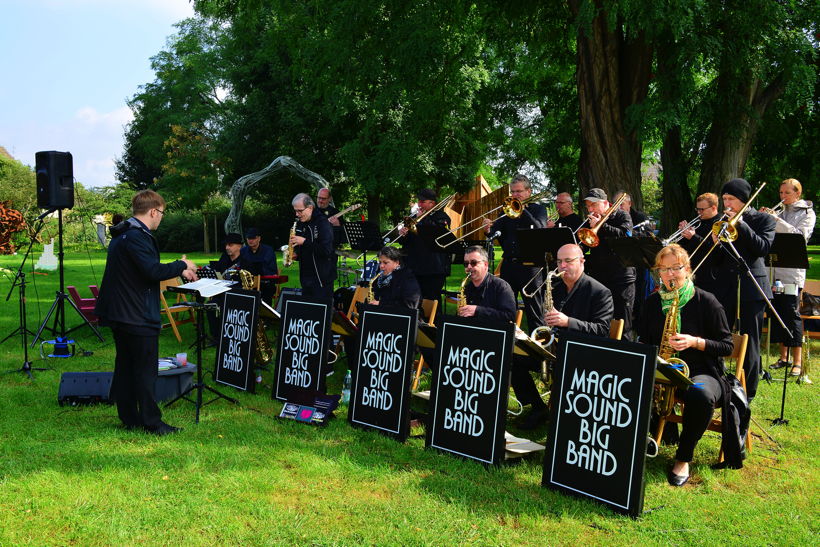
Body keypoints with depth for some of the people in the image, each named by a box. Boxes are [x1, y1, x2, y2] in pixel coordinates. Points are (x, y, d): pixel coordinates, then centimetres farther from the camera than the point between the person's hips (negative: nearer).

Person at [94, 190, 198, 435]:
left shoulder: (122, 234, 15)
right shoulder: (137, 236, -18)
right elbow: (153, 271, -26)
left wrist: (178, 271, 22)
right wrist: (182, 265, -11)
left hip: (119, 313, 10)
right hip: (139, 317, -10)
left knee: (125, 367, 14)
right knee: (145, 369, -3)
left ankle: (129, 418, 22)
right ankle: (151, 422, 4)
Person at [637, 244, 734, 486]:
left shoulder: (705, 301, -3)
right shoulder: (653, 302, 10)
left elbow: (726, 346, -2)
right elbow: (643, 341, 17)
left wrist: (695, 342, -19)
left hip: (701, 373, -3)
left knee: (700, 395, -40)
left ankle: (683, 459, -17)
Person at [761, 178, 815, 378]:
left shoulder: (806, 213, 3)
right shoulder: (780, 213, 18)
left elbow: (800, 235, -14)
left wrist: (776, 220, -19)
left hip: (792, 271, -5)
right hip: (775, 271, 6)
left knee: (791, 313, -9)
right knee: (778, 312, 7)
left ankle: (797, 362, -5)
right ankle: (784, 357, 17)